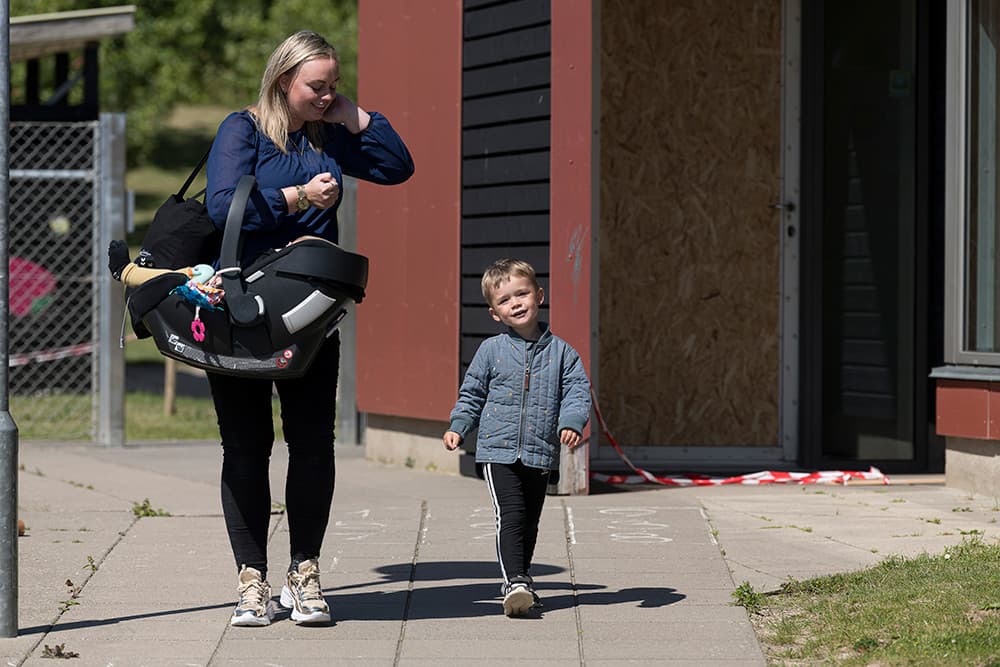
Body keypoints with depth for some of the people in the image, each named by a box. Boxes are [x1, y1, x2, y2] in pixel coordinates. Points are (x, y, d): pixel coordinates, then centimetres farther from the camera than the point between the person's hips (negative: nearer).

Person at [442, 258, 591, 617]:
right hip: (498, 450, -2)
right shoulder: (491, 350, 3)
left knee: (529, 521, 12)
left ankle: (519, 578, 26)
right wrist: (458, 427, -2)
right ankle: (515, 581, -23)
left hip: (540, 453, 2)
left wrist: (572, 423, -15)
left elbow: (578, 390, 3)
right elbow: (471, 393, 10)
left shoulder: (560, 351, 5)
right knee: (510, 515, -16)